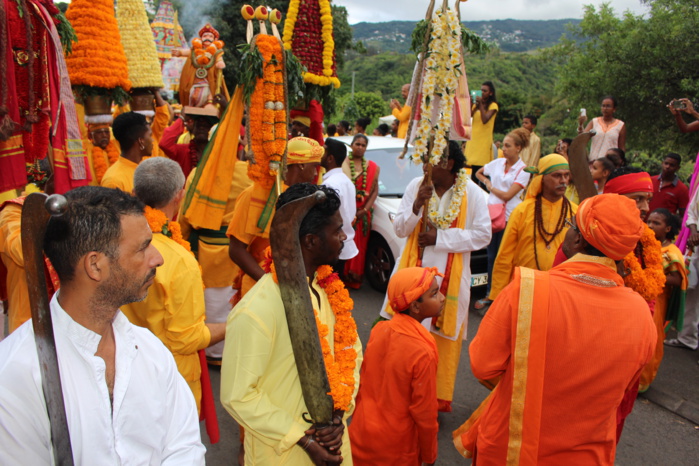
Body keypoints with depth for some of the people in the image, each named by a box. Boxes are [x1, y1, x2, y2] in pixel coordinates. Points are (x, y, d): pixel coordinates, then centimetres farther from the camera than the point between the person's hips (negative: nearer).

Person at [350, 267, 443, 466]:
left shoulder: (378, 330, -12)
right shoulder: (423, 354, -27)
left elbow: (363, 382, 1)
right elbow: (424, 414, -17)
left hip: (362, 434, 5)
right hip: (395, 450, -4)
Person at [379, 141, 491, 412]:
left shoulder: (471, 193, -7)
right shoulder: (416, 186, -1)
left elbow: (483, 235, -7)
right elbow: (399, 229, -1)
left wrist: (441, 238, -14)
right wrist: (417, 205, -18)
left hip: (450, 276, -2)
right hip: (414, 270, 2)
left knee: (445, 334, 5)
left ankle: (439, 396, 22)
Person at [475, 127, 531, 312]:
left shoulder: (523, 170, -7)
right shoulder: (497, 163, 7)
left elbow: (507, 195, -14)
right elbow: (478, 173, 25)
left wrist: (491, 187, -1)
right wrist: (487, 182, 9)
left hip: (509, 217, -5)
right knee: (491, 255, 10)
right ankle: (489, 294, 19)